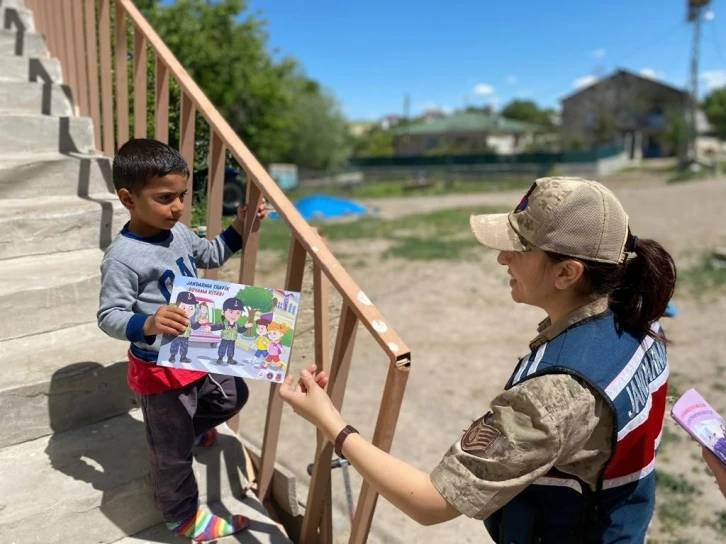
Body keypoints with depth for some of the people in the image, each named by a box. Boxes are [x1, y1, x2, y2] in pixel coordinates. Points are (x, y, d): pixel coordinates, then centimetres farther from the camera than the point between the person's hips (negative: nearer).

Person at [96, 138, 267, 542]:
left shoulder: (179, 232, -2)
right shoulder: (123, 257, -25)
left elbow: (210, 255, 16)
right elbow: (109, 317, -23)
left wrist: (239, 228, 2)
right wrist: (148, 323, -42)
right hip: (160, 369, -7)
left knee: (232, 397, 28)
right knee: (173, 451, 10)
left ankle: (191, 429, 56)